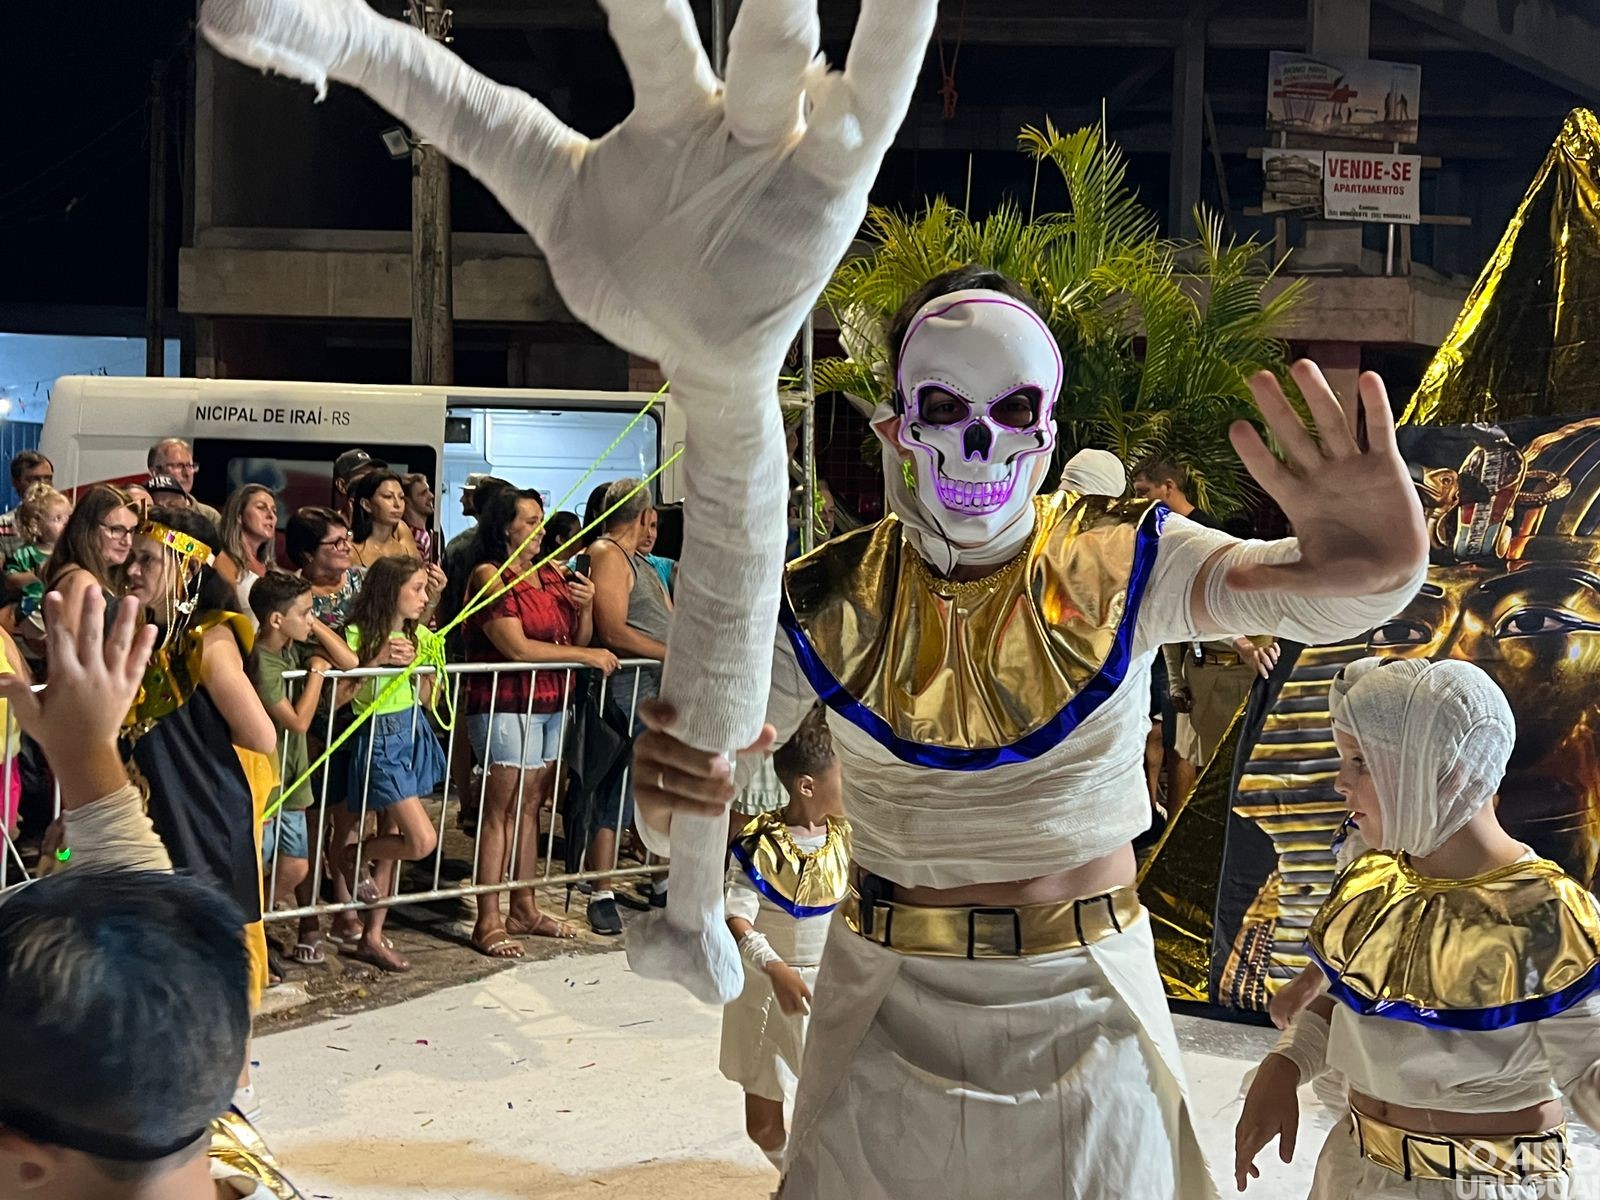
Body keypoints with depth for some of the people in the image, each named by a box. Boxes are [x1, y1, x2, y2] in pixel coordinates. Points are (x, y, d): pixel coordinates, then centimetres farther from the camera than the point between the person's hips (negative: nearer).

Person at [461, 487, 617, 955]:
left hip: (551, 705, 7)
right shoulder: (489, 576, -7)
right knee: (501, 808, -6)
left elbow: (579, 639, 18)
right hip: (504, 703, -6)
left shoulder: (554, 577, 14)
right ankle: (488, 922, -5)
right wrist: (586, 655, -11)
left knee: (530, 807, 10)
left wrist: (586, 606, -2)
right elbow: (516, 647, -15)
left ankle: (524, 910, 18)